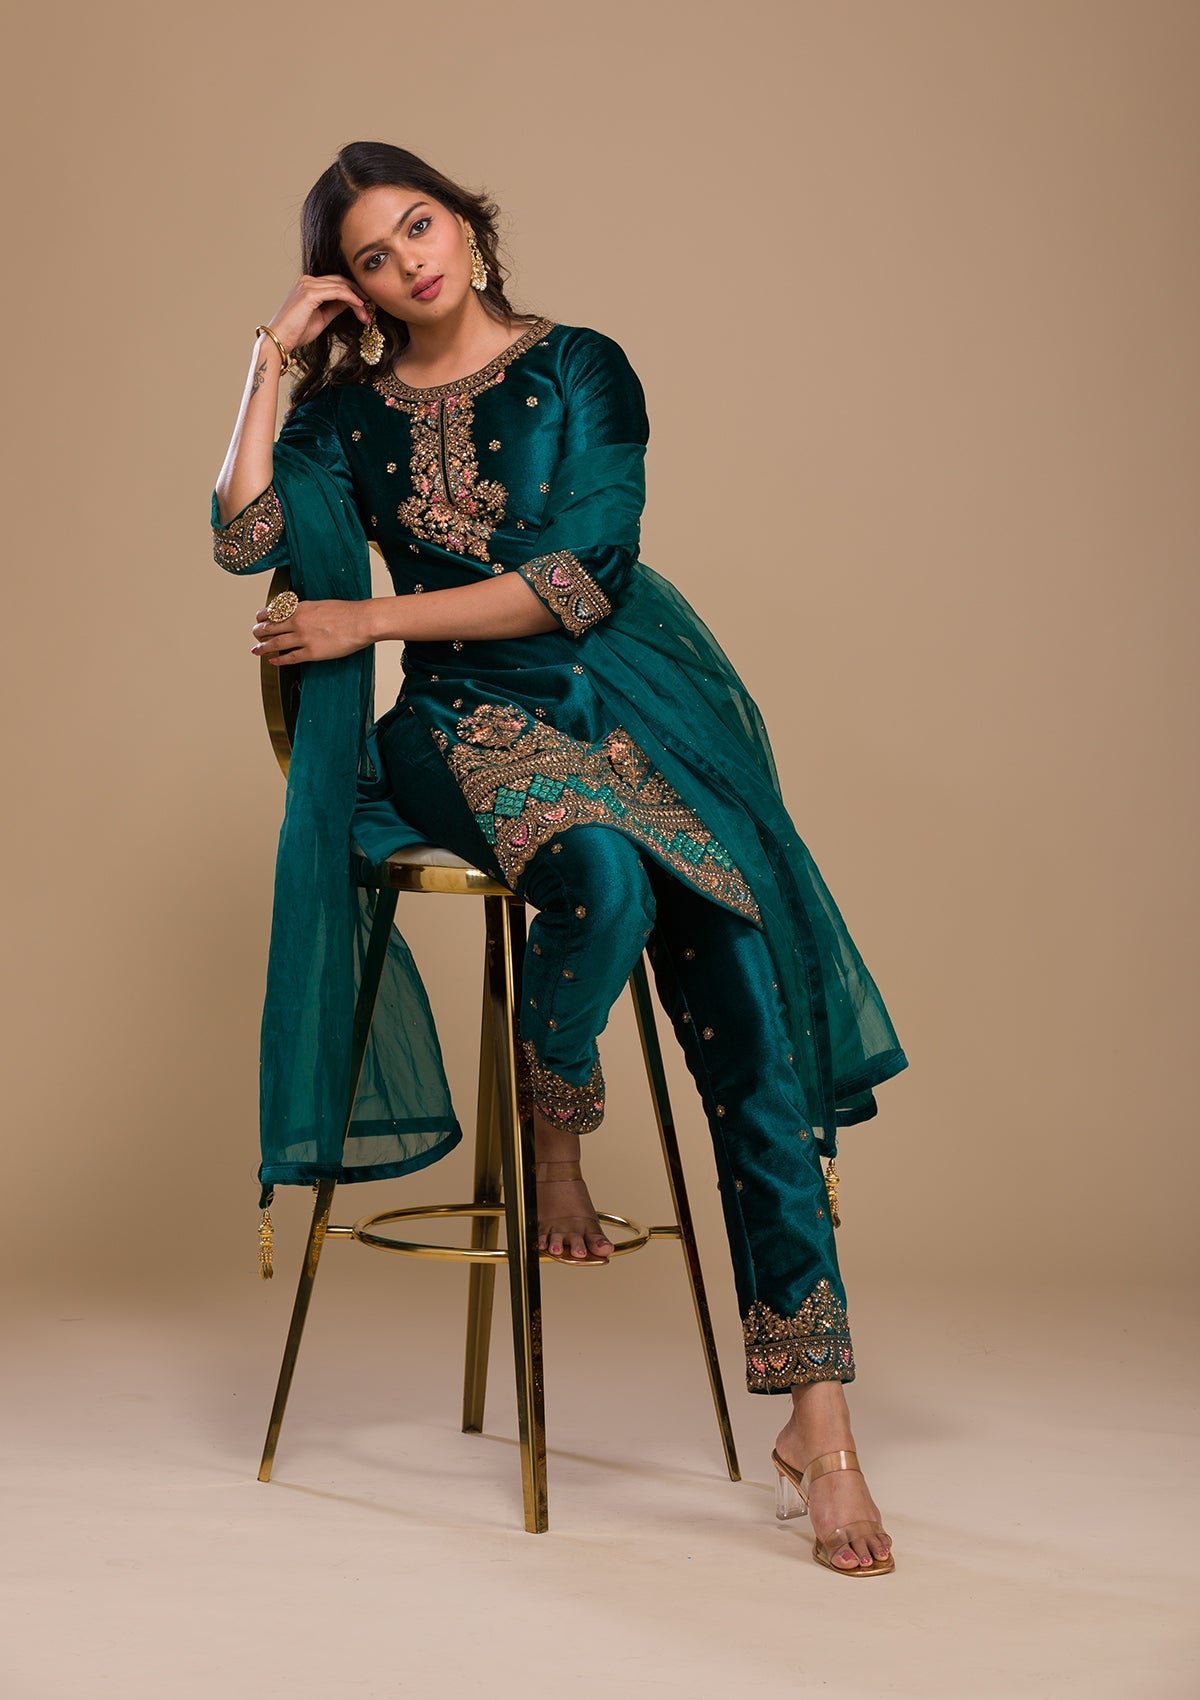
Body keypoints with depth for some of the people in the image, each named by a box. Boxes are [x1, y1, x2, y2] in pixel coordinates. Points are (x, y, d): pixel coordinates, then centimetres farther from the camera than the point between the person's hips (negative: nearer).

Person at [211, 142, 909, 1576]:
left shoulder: (580, 369, 6)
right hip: (469, 718, 0)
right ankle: (553, 1142, -5)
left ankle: (817, 1417, -19)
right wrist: (273, 356, 1)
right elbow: (243, 541, -3)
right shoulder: (351, 410, 14)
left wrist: (372, 622, -5)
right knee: (604, 874, -37)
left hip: (626, 691, 0)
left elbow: (582, 580, -5)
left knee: (745, 1001, -20)